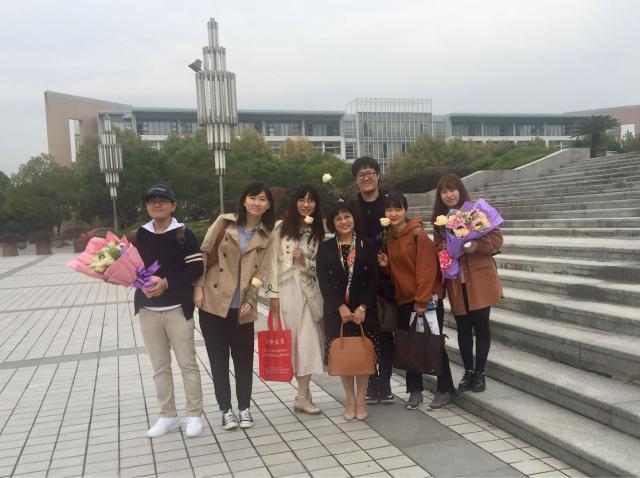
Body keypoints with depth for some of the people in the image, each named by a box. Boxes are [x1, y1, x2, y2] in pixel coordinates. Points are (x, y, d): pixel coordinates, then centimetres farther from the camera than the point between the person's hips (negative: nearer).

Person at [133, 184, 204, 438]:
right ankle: (167, 416, 24)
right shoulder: (139, 236, 7)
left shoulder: (183, 234, -5)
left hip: (177, 309, -4)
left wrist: (167, 282, -20)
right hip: (147, 310, 4)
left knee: (187, 363, 3)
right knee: (159, 367, 12)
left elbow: (196, 268, -11)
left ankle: (194, 415, 15)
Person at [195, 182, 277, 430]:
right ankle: (226, 409, 18)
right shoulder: (225, 222, -1)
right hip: (213, 302, -1)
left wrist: (250, 301, -6)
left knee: (244, 359, 7)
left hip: (242, 307, 1)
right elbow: (203, 253, -1)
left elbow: (260, 271, 3)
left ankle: (244, 408, 23)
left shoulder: (266, 236, 5)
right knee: (218, 358, 6)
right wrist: (198, 286, -6)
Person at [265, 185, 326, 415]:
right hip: (286, 290, -2)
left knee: (307, 341, 2)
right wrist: (273, 294, -6)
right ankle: (304, 395, 9)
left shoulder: (319, 232, 8)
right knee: (293, 342, 0)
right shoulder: (281, 228, 0)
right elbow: (274, 261, -2)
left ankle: (302, 396, 13)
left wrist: (305, 262, -13)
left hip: (308, 291, 3)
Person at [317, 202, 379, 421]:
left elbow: (373, 280, -2)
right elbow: (324, 282, -3)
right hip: (336, 311, 1)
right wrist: (340, 307, -14)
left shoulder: (367, 245, 3)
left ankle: (361, 399, 18)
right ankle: (350, 399, 20)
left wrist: (362, 307, -13)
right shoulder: (325, 248, 4)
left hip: (364, 310, 0)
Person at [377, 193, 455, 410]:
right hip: (404, 300, 7)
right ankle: (415, 391, 22)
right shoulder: (389, 239, 8)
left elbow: (427, 269, -17)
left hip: (427, 299, -6)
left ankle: (445, 390, 17)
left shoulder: (418, 234, -13)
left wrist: (422, 300, -19)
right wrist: (385, 265, -3)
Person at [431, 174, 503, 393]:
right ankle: (468, 371, 22)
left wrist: (476, 245, -23)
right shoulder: (438, 219, 8)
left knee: (480, 325, 3)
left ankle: (480, 372, 16)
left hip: (480, 280, -3)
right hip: (456, 282, 3)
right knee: (463, 327, 10)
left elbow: (496, 238, -6)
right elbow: (437, 249, 15)